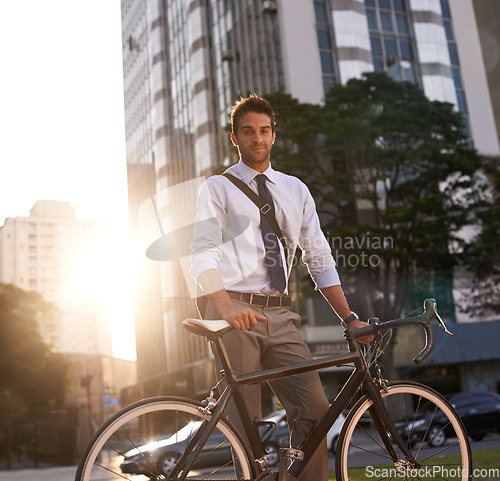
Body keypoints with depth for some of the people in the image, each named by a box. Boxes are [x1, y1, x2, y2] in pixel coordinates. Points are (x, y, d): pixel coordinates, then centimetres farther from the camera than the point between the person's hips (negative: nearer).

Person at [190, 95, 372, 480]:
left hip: (279, 315, 4)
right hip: (236, 313, -3)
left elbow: (319, 258, 15)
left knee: (315, 408, -7)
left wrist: (350, 317, 5)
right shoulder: (218, 188, 7)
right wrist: (226, 306, -25)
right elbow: (202, 255, -6)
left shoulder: (295, 190, 18)